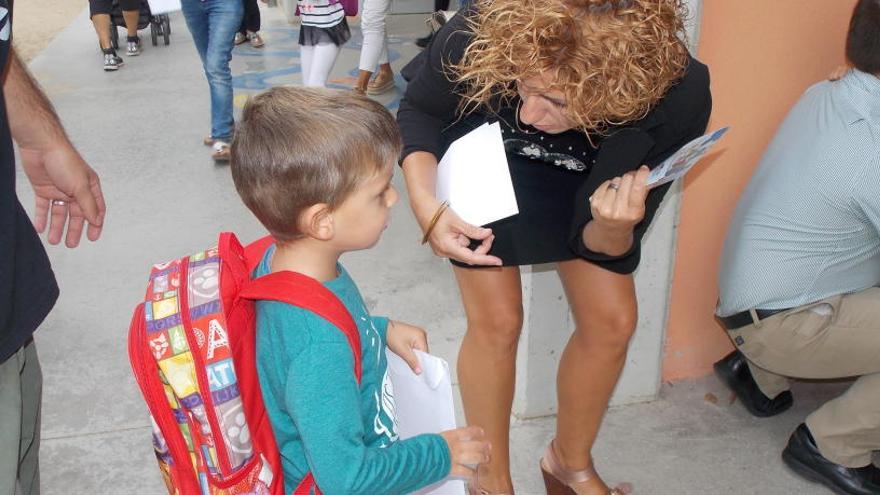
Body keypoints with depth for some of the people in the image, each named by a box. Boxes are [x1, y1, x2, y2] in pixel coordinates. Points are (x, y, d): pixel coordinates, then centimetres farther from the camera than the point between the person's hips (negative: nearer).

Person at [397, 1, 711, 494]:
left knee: (613, 320, -2)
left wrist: (613, 228, -46)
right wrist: (427, 207, -33)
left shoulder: (679, 98, -34)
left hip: (578, 179, 2)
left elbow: (604, 246, -22)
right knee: (497, 320, -9)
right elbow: (419, 112, -16)